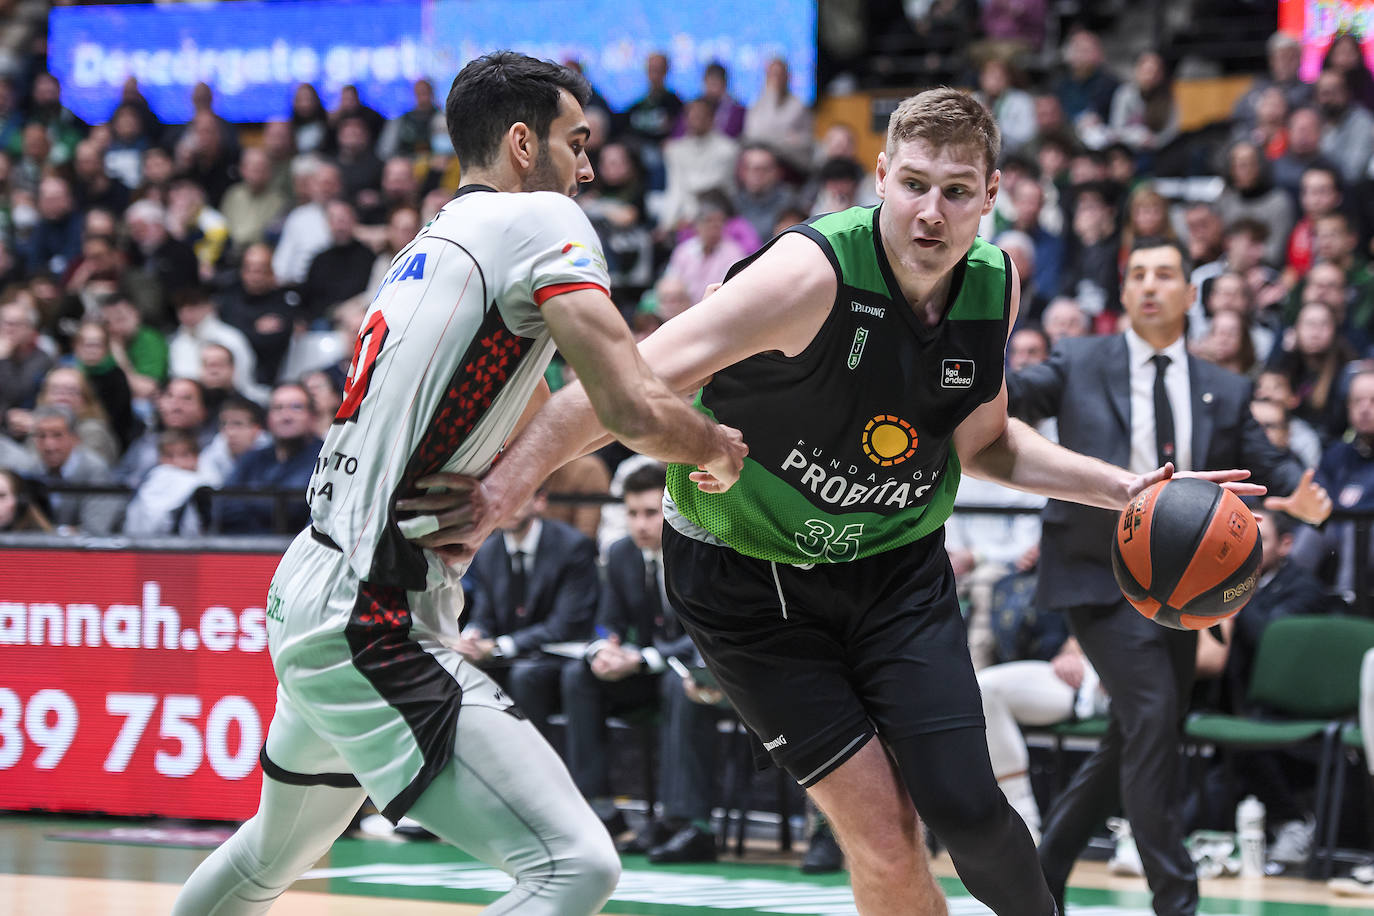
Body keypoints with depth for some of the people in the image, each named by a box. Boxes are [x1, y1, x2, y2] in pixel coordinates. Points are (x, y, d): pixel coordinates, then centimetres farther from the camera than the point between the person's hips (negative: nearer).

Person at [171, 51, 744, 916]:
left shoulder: (432, 246, 18)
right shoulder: (541, 221, -9)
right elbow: (636, 411, -18)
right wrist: (718, 446, 1)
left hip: (310, 594, 10)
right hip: (371, 625, -10)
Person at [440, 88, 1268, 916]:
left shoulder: (995, 287, -6)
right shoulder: (817, 274, -27)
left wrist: (1124, 489, 3)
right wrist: (504, 483, -43)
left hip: (896, 562, 4)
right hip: (750, 576, -4)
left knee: (961, 803, -10)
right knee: (881, 837, -9)